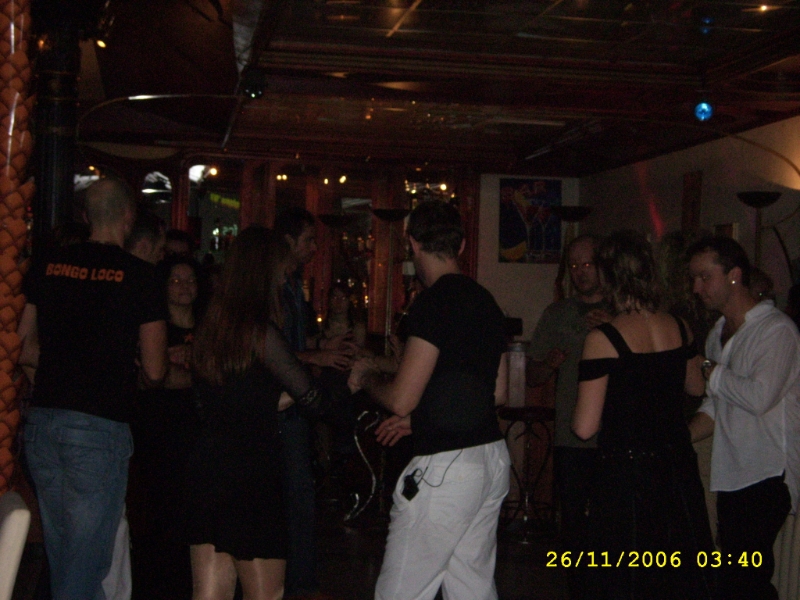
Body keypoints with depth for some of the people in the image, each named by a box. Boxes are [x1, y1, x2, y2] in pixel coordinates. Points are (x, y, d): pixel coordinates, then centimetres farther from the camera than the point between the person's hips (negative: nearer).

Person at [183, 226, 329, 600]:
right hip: (250, 474, -7)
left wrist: (279, 399, 19)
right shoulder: (259, 330, -14)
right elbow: (310, 397, -9)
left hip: (205, 468, 7)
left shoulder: (209, 327, 8)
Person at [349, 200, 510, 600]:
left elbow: (400, 400, -18)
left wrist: (366, 377, 4)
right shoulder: (486, 301, 12)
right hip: (492, 459, 9)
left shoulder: (434, 302, -15)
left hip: (446, 466, -9)